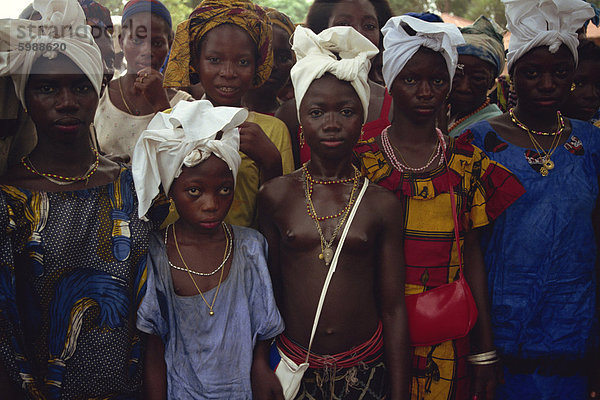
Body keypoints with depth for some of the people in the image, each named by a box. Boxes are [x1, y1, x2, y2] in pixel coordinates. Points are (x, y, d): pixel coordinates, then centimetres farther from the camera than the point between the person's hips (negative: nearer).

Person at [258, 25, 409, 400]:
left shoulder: (383, 204, -4)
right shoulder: (276, 196, -3)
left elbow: (394, 308, -1)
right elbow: (267, 290, 4)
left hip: (366, 368, 0)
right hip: (293, 365, 0)